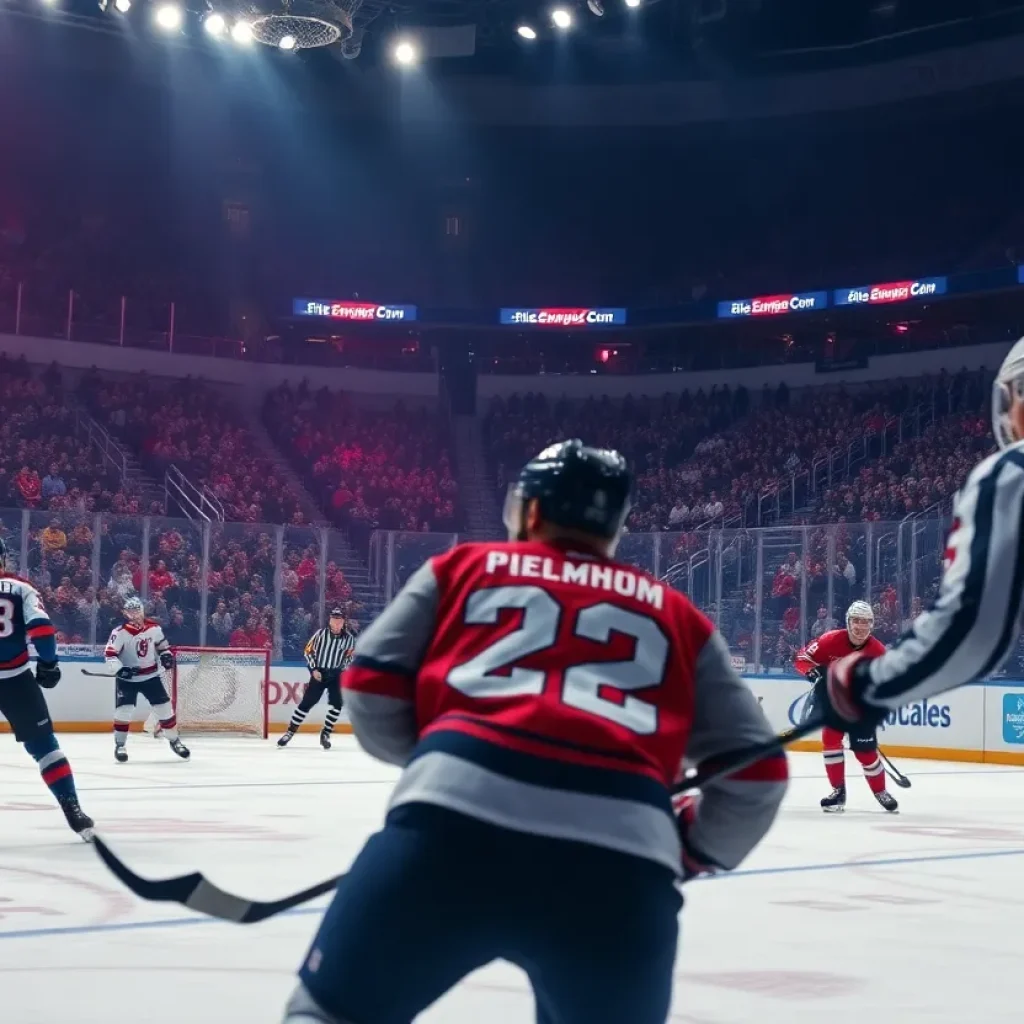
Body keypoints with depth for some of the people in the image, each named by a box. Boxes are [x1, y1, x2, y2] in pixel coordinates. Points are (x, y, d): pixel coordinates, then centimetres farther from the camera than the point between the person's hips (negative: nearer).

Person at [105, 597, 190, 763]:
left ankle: (174, 740, 19)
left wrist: (166, 655, -3)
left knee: (164, 707, 3)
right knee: (124, 710, -13)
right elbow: (109, 653, -17)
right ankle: (120, 745, 3)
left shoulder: (153, 628, -2)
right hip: (127, 678, -3)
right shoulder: (120, 632, -15)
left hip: (150, 676, 3)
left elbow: (162, 644, 15)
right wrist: (120, 669, -28)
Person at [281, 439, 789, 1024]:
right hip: (621, 856, 1)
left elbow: (371, 690, 17)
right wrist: (693, 850, 40)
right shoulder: (676, 616, 28)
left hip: (456, 815, -1)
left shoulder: (464, 568, 26)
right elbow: (757, 771, 23)